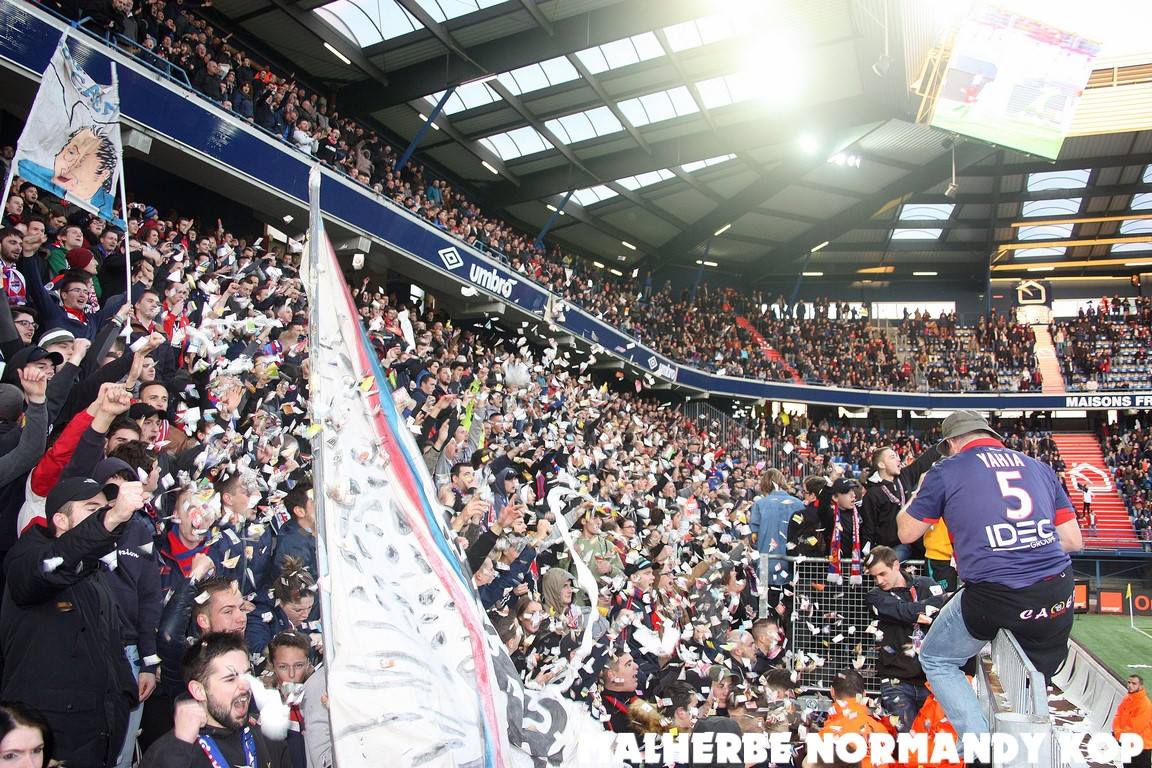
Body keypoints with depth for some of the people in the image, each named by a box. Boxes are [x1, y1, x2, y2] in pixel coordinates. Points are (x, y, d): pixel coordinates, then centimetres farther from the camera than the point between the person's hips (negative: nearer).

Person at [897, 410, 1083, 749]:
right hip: (1058, 597, 4)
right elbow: (1073, 540, 14)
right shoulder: (1039, 467, 13)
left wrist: (920, 490, 28)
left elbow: (907, 532, 11)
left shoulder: (946, 471, 2)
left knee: (935, 659, 19)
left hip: (992, 596, -4)